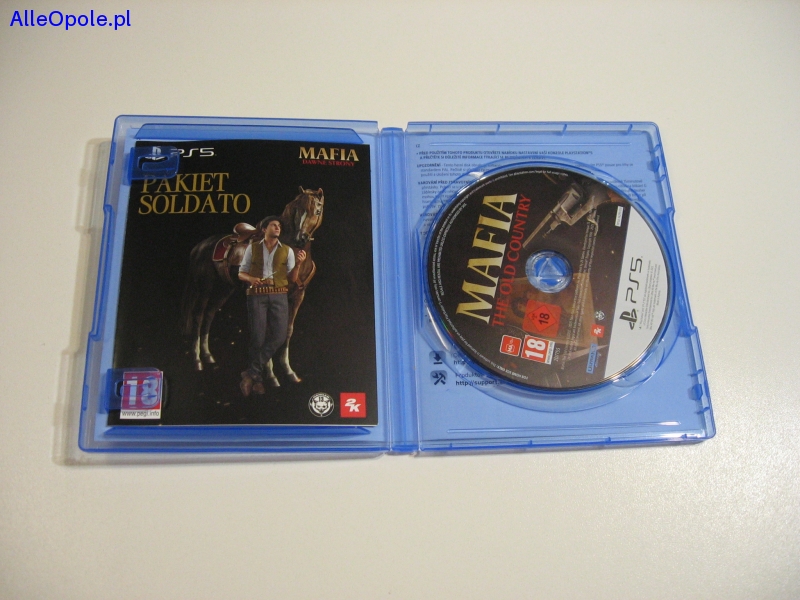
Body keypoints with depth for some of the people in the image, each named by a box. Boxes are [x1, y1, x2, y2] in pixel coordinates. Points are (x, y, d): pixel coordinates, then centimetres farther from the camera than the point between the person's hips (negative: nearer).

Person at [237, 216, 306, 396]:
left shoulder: (287, 251, 12)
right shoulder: (252, 248, 11)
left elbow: (292, 279, 10)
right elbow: (241, 273, 13)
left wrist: (298, 264, -7)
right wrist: (250, 278, -9)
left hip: (279, 295, 1)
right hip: (257, 295, -1)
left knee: (279, 335, -12)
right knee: (257, 337, -4)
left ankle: (251, 373, -3)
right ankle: (258, 378, 6)